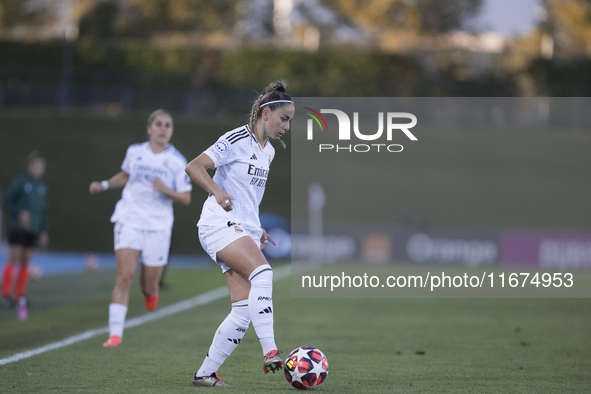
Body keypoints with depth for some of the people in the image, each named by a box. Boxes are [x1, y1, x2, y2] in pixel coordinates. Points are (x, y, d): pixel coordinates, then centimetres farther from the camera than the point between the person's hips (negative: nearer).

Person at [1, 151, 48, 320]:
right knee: (14, 258, -10)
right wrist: (20, 212, -19)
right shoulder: (19, 182, -5)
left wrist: (43, 231, 14)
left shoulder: (42, 186, 11)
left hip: (33, 230, 5)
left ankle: (20, 298, 9)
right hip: (18, 228, -5)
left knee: (26, 262, 5)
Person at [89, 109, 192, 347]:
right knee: (125, 277, -16)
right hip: (129, 221, 0)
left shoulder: (177, 162, -1)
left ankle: (150, 292, 45)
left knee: (149, 287, 5)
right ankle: (115, 333, -16)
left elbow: (186, 199, 1)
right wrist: (103, 185, 12)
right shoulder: (134, 152, 5)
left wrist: (166, 190, -17)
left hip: (158, 227, 0)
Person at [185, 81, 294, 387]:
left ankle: (205, 373, 4)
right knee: (263, 272, -32)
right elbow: (194, 167, -16)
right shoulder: (238, 140, -8)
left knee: (244, 310, -3)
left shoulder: (268, 151, 17)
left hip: (245, 230, 9)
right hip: (220, 224, -8)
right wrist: (218, 192, -30)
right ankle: (270, 353, -37)